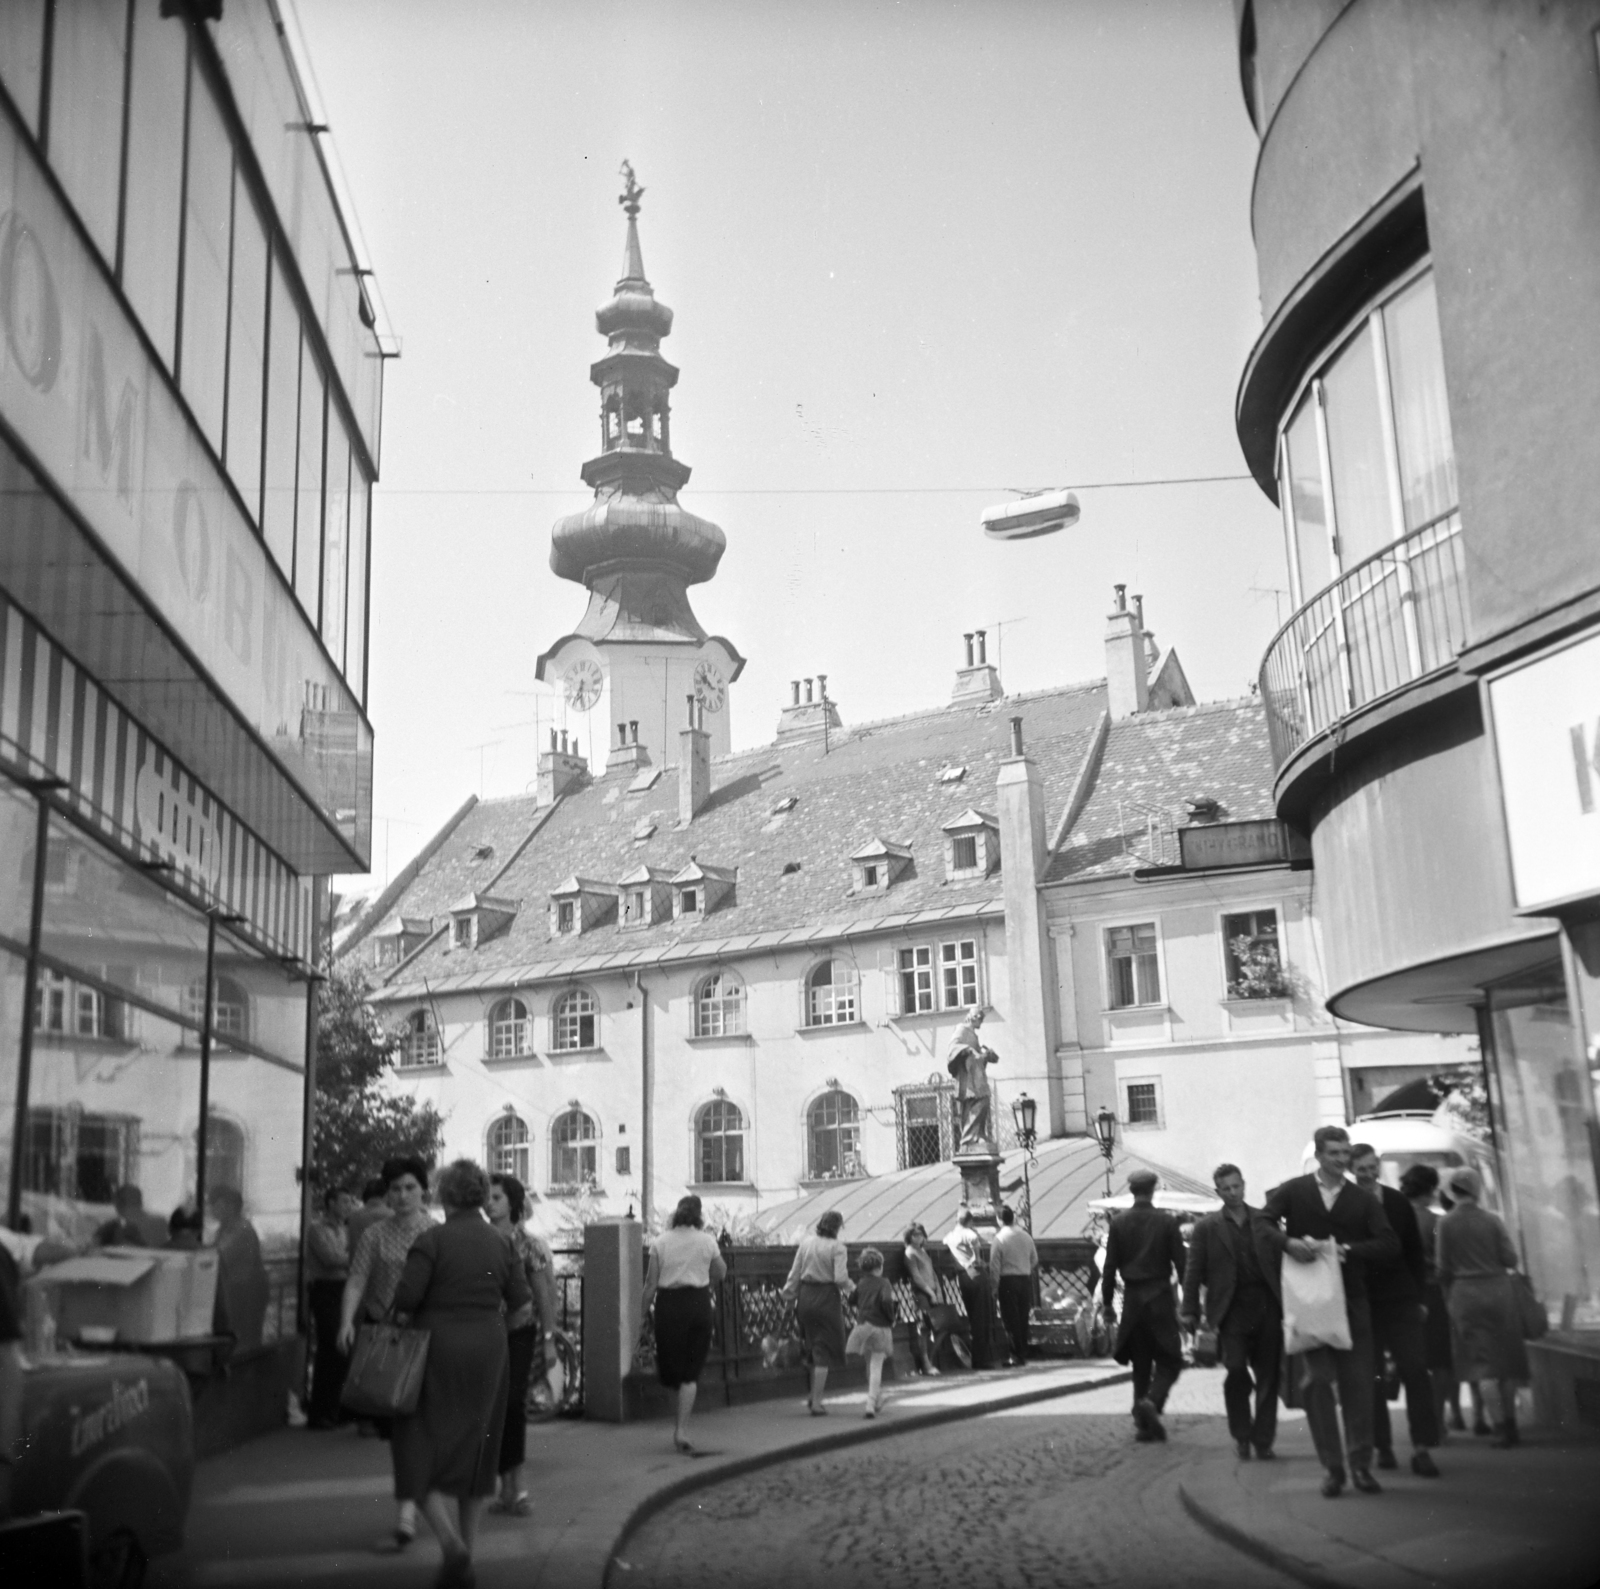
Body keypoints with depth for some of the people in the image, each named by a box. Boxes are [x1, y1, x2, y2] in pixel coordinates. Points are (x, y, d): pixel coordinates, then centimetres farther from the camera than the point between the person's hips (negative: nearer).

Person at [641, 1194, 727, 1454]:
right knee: (691, 1371, 5)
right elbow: (721, 1272, 12)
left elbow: (651, 1283, -2)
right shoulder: (707, 1241, 1)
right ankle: (682, 1430, 0)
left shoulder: (660, 1242, 0)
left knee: (668, 1365, 14)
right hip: (698, 1303, 1)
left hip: (668, 1304, -1)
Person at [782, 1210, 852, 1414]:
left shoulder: (806, 1242, 4)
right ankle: (816, 1401, 4)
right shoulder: (837, 1247, -11)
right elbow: (840, 1278, -18)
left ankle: (813, 1394, 23)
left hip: (805, 1297, 5)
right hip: (826, 1298, -5)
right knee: (824, 1352, 4)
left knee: (813, 1347, 22)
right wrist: (850, 1288, 3)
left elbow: (795, 1272, 6)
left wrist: (790, 1296, 14)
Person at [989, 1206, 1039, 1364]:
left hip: (1008, 1281, -5)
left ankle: (1017, 1353, -3)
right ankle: (1024, 1353, 16)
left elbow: (995, 1265, -10)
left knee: (1011, 1318, 0)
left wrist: (994, 1286, -3)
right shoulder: (1026, 1236, 4)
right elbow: (1034, 1259, 12)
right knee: (1023, 1317, 12)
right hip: (1025, 1279, 5)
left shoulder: (999, 1239, -10)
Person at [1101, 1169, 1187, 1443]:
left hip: (1132, 1298, 3)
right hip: (1160, 1297, -3)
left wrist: (1107, 1302, 6)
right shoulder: (1166, 1222, -5)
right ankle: (1152, 1402, -19)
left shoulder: (1119, 1223, 0)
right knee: (1169, 1360, 5)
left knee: (1141, 1364, 13)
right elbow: (1181, 1263, -4)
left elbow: (1110, 1266, 0)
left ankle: (1143, 1423, 11)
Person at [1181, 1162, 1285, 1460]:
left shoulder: (1265, 1220, 10)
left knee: (1268, 1376, 3)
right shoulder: (1207, 1227, 7)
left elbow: (1282, 1258, 6)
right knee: (1236, 1369, -11)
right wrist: (1190, 1310, -2)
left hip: (1266, 1306, 2)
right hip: (1232, 1309, -2)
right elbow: (1194, 1271, 4)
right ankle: (1241, 1435, 8)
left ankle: (1262, 1439, 15)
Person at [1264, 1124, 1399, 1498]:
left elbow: (1390, 1246, -2)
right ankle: (1331, 1466, 6)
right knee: (1316, 1382, -2)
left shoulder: (1364, 1200, 6)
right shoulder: (1292, 1191, 3)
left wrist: (1347, 1249, -15)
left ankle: (1360, 1464, 12)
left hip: (1351, 1301, 1)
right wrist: (1288, 1244, -21)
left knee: (1358, 1383, 1)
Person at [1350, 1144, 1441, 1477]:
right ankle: (1382, 1446, 12)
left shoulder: (1398, 1202, 5)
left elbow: (1414, 1252, 10)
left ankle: (1421, 1448, -5)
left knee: (1416, 1371, -7)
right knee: (1372, 1378, 2)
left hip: (1401, 1302, 2)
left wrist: (1419, 1297, 6)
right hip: (1362, 1305, -2)